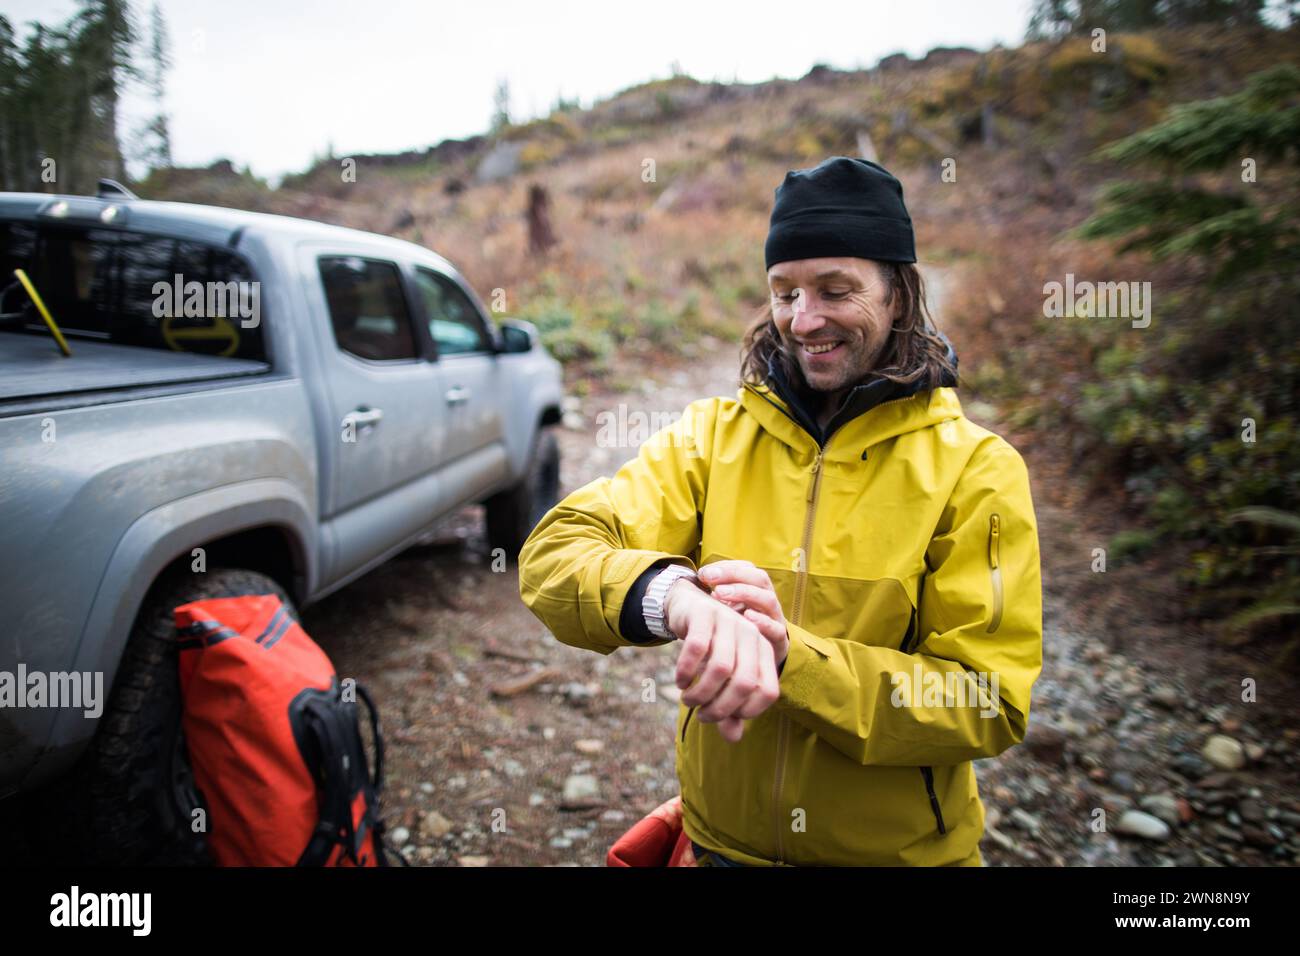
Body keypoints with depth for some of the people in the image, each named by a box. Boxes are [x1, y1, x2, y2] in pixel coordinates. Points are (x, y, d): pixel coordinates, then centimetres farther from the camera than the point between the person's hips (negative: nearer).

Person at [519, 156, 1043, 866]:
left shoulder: (977, 469, -12)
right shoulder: (711, 435, -7)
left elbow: (990, 705, -17)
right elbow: (552, 554, -17)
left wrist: (793, 658, -31)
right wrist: (672, 595, -38)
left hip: (903, 850, -1)